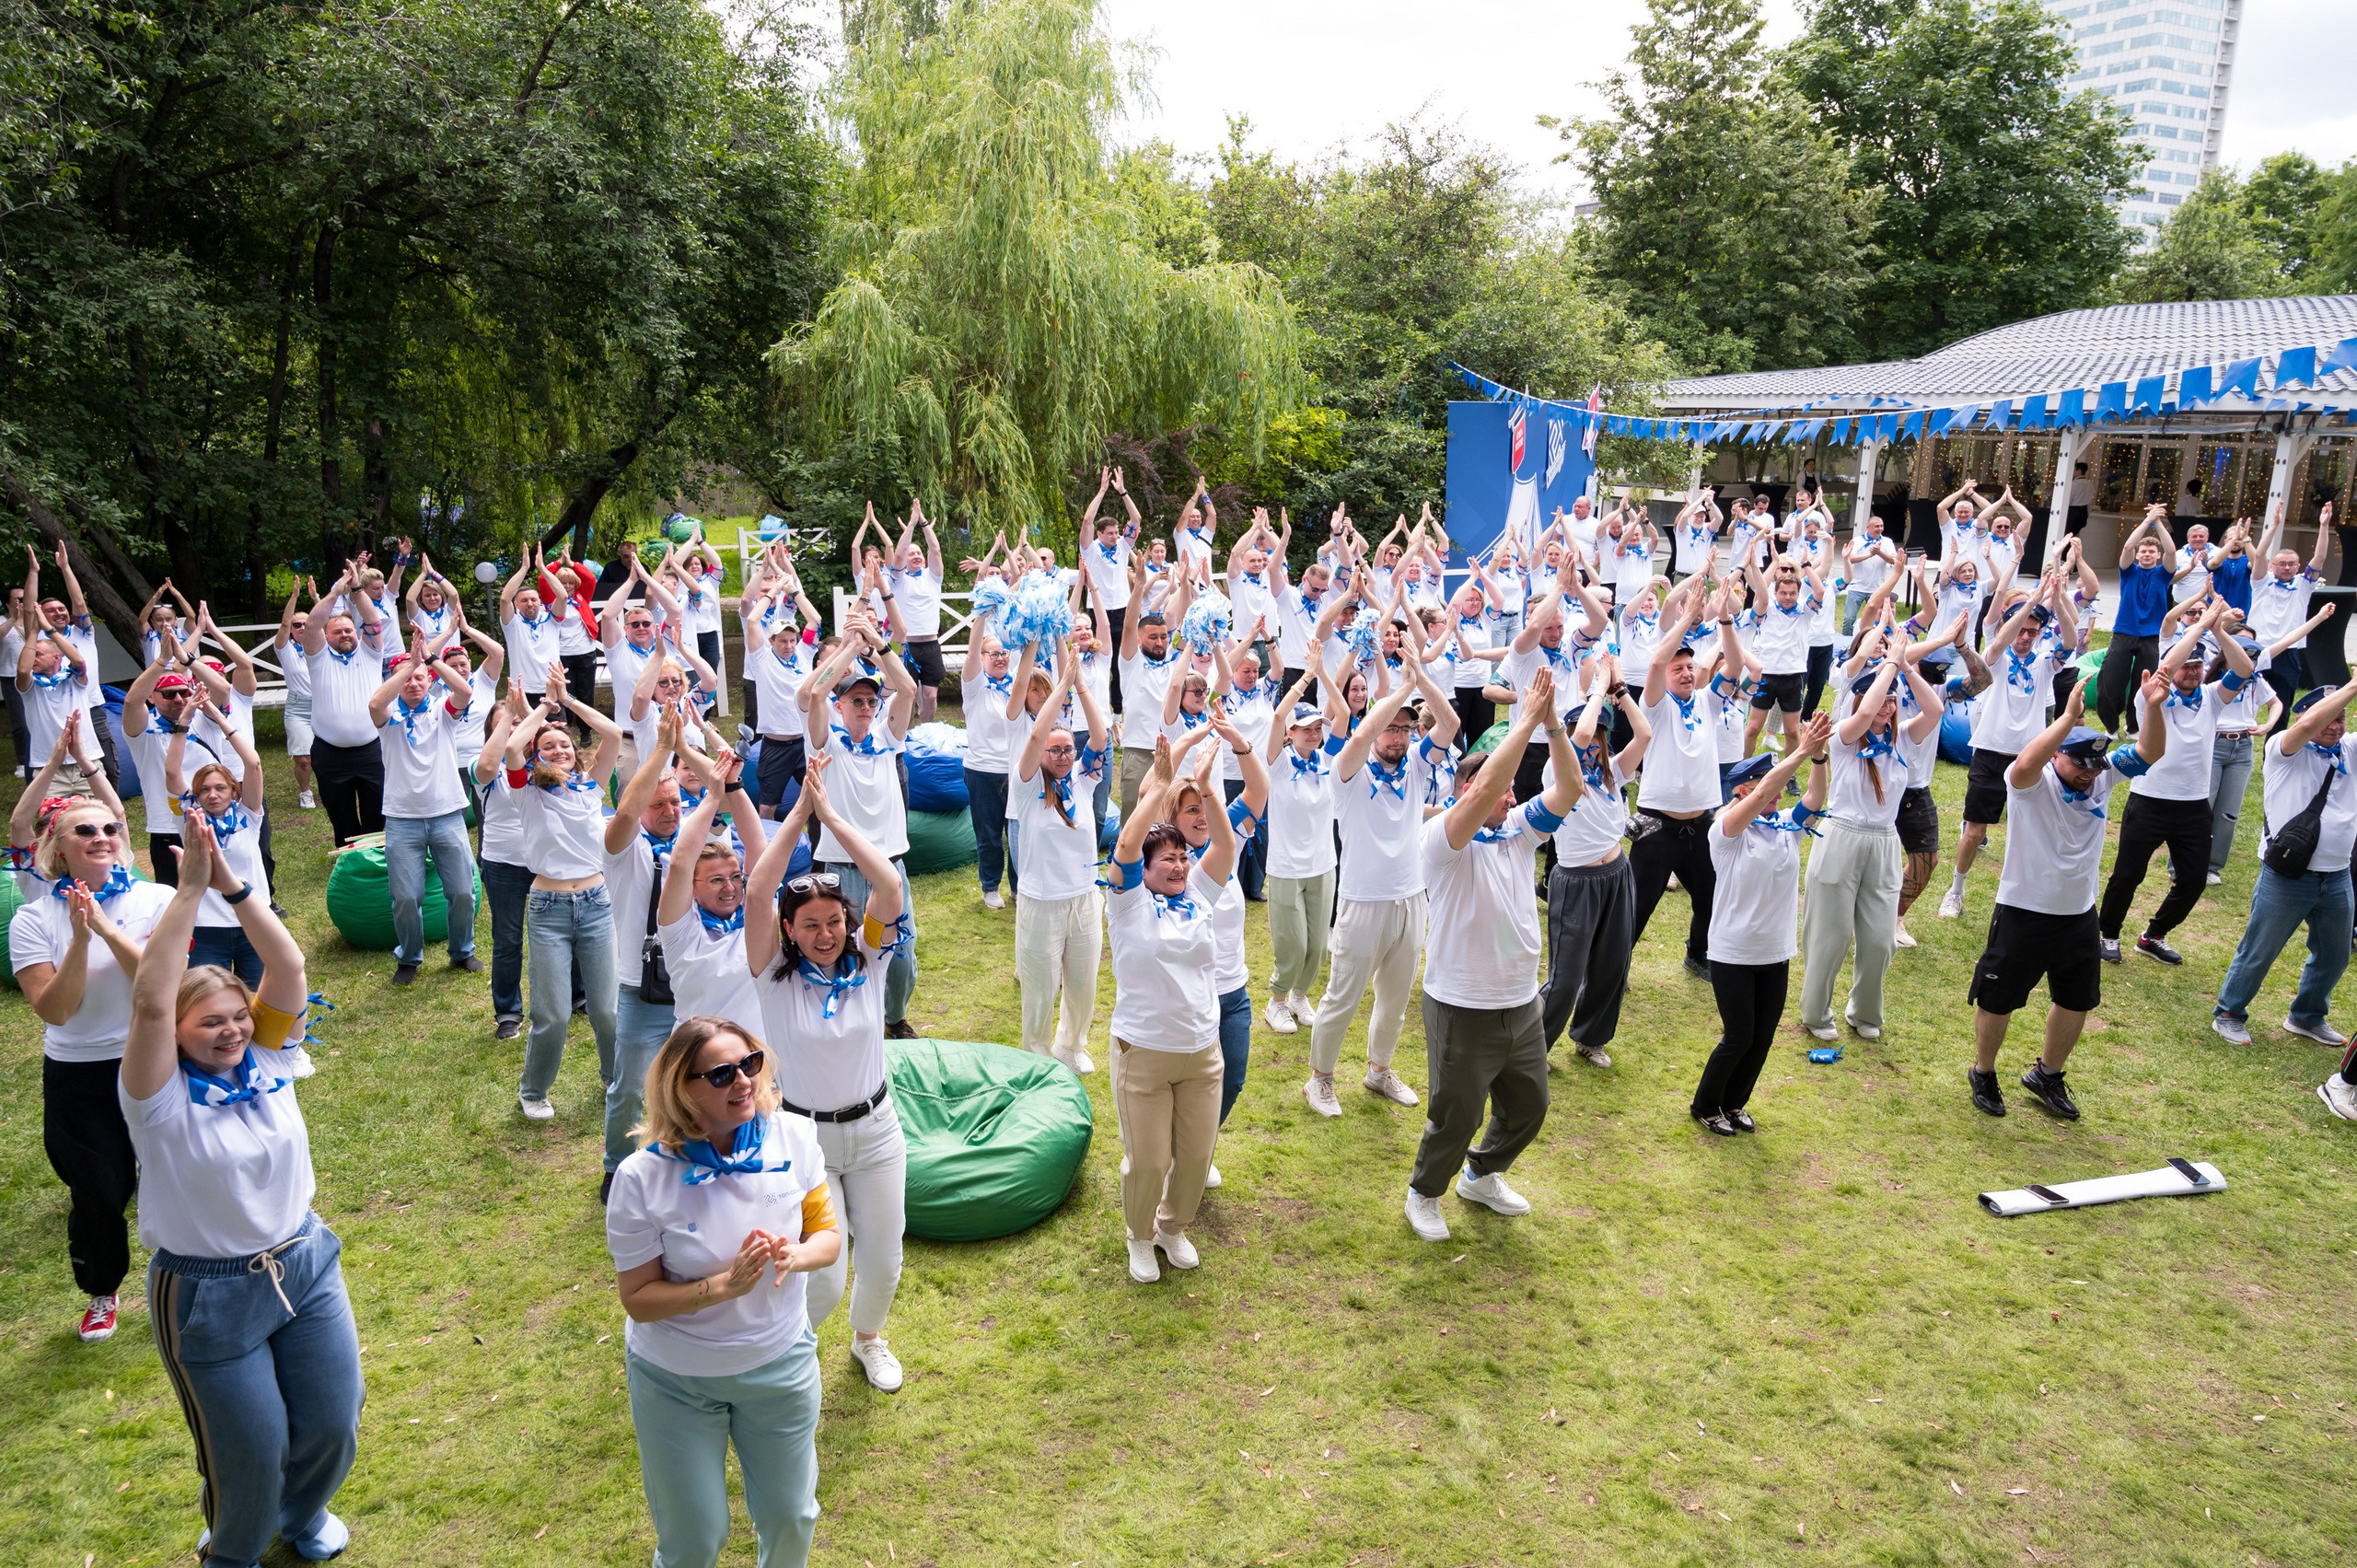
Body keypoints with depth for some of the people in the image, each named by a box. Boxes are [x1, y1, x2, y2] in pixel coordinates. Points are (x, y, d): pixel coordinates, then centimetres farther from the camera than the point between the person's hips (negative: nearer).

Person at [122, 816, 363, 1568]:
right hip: (209, 1296, -4)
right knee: (249, 1453, 10)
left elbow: (288, 969, -15)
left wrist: (232, 884, -23)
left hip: (306, 1265, 4)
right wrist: (190, 890, -32)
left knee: (333, 1427, 14)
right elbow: (150, 1001, -31)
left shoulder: (268, 1061, -5)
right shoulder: (160, 1097, -16)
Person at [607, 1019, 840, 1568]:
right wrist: (724, 1286, -31)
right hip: (677, 1382, -2)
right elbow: (638, 1298, -16)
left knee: (791, 1519, 21)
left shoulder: (792, 1137, -15)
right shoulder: (643, 1178, -23)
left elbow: (829, 1235, -4)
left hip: (782, 1363, 3)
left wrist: (795, 1256, -26)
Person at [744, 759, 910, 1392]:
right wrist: (800, 811, -25)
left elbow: (890, 888, -23)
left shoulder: (866, 959, -7)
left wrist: (832, 814, -23)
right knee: (824, 1281, -4)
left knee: (883, 1262, 12)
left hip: (875, 1130, 3)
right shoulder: (776, 975, -12)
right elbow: (757, 891, -27)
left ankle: (869, 1338, 46)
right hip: (805, 1136, -2)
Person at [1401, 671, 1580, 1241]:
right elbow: (1482, 791, -34)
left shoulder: (1520, 830, 5)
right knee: (1455, 1117, 7)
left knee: (1528, 1107, 22)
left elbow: (1570, 787, -6)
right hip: (1463, 1010, -7)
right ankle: (1424, 1194, 33)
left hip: (1522, 1005, 7)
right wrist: (1526, 720, -31)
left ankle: (1482, 1175, 47)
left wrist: (1552, 722, -20)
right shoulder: (1442, 838, -16)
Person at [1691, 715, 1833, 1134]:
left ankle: (1733, 1105, 33)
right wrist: (1802, 750, -32)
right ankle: (1704, 1106, 24)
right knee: (1739, 1037, 2)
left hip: (1776, 954, 6)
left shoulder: (1788, 826, 1)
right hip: (1732, 954, -6)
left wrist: (1818, 755, -33)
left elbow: (1816, 795, -16)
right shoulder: (1727, 831, -15)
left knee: (1763, 1038, 12)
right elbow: (1764, 792, -30)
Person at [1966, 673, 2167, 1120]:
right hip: (2023, 914, -6)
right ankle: (1984, 1074, 31)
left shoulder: (2103, 776, -2)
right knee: (1997, 1000, 8)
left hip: (2079, 915, 6)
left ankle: (2047, 1075, 40)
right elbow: (2026, 764, -44)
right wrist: (2069, 716, -49)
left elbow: (2150, 752, -11)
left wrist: (2153, 707, -28)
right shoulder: (2033, 782, -20)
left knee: (2077, 1001, 19)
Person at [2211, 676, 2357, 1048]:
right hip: (2287, 877, -6)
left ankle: (2307, 1016, 40)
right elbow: (2308, 724, -30)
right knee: (2258, 953, 6)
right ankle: (2229, 1013, 22)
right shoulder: (2285, 749, -10)